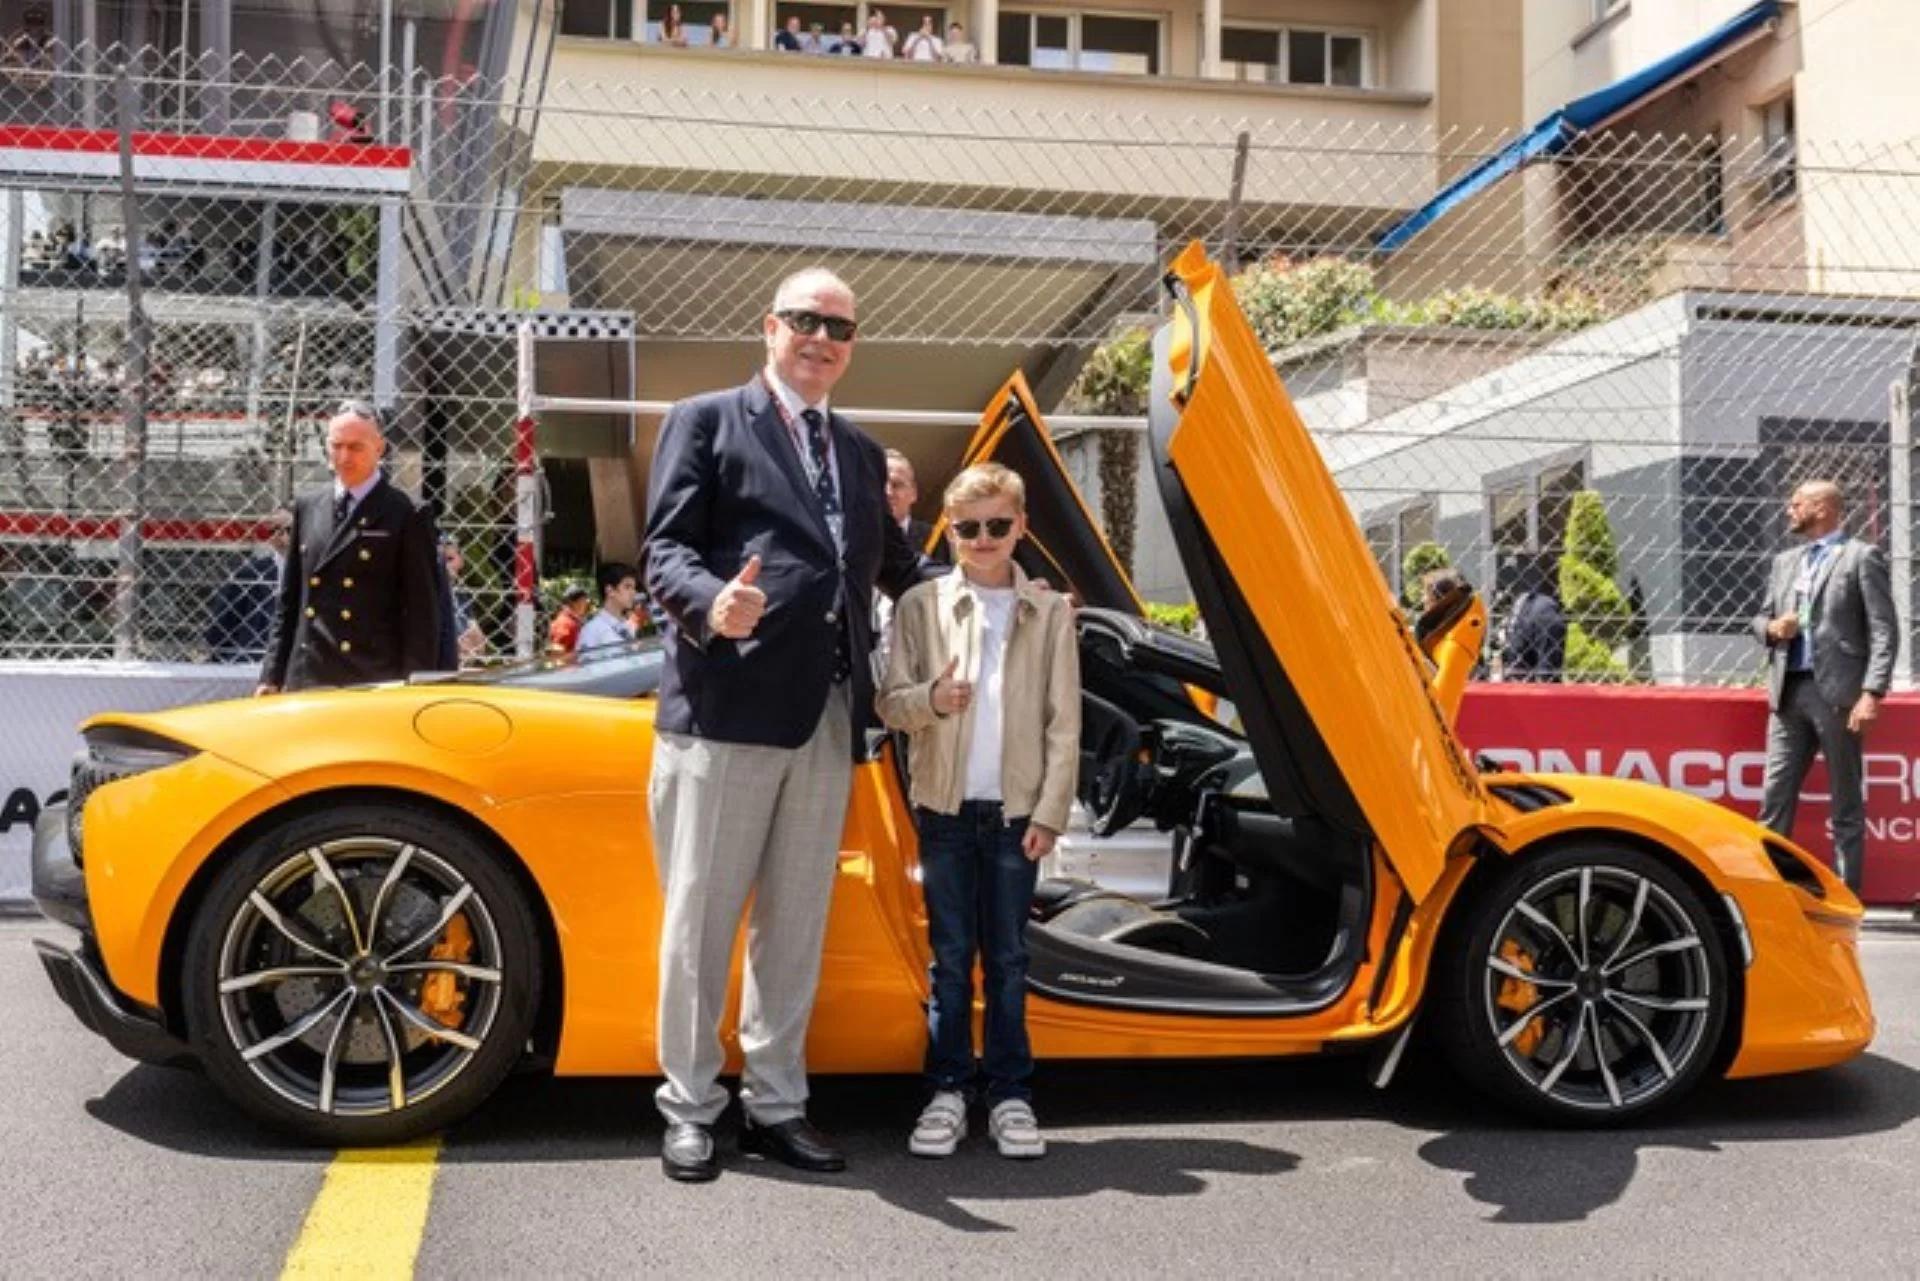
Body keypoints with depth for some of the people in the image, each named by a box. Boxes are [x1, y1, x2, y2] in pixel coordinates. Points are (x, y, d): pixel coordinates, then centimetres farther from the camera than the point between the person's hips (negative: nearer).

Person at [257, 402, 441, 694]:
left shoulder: (405, 516, -2)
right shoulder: (307, 508, 14)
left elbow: (422, 612, -4)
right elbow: (289, 601, 17)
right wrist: (272, 676, 11)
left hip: (375, 684, -5)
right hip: (305, 682, 5)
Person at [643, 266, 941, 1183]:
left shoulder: (861, 454, 22)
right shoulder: (706, 421, 4)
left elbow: (893, 566, 28)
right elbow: (665, 550, -5)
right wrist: (713, 604, -25)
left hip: (827, 718, 6)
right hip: (725, 707, -6)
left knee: (796, 923, 12)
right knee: (701, 917, 2)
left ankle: (775, 1105, 23)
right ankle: (689, 1108, 14)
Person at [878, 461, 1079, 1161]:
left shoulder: (1050, 611, 3)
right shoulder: (922, 605, 3)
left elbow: (1064, 722, 2)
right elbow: (889, 702, 3)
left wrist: (1050, 811, -3)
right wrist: (930, 699, -19)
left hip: (1017, 809, 0)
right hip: (946, 806, 0)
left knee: (1007, 958, 7)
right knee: (951, 957, 6)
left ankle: (1010, 1094, 14)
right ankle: (947, 1091, 13)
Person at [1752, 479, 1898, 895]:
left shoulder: (1862, 557, -1)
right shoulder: (1785, 561, 19)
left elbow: (1884, 631, -7)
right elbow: (1761, 618, 25)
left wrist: (1872, 694, -16)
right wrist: (1770, 627, 0)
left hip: (1837, 693, -6)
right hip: (1788, 692, 6)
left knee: (1846, 804, 3)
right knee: (1775, 794, 3)